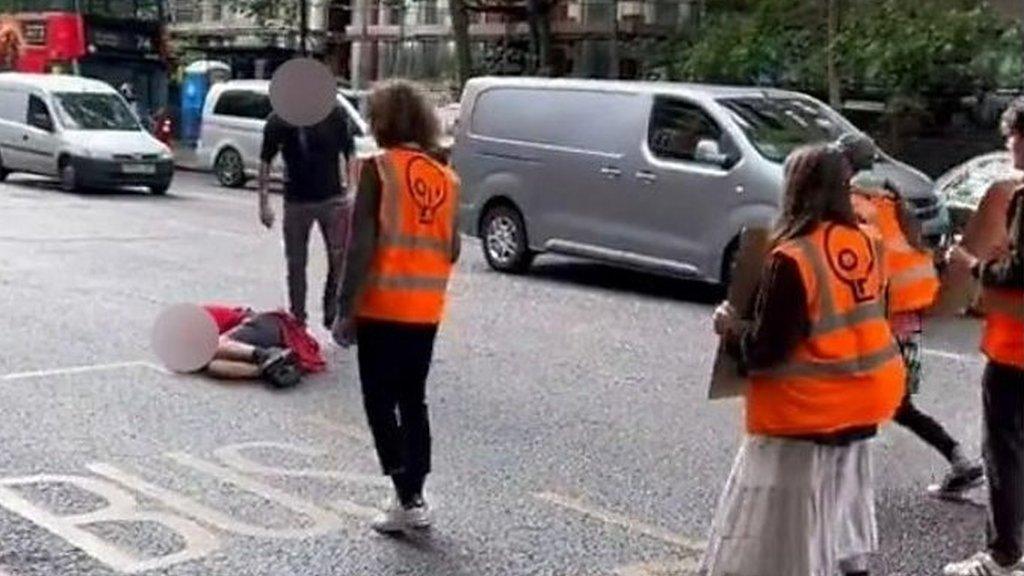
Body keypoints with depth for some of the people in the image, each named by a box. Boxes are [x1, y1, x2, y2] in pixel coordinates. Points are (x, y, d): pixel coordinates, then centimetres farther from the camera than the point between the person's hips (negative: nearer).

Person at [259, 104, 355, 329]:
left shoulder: (334, 115, -4)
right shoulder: (279, 121, -4)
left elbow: (348, 155, 2)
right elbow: (265, 162, 2)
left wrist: (350, 192, -6)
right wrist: (264, 203, -3)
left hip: (333, 199, 0)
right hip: (296, 202, 0)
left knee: (340, 260, -2)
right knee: (296, 264, 8)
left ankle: (333, 315, 12)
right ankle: (298, 319, 20)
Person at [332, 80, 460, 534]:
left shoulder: (380, 168, -10)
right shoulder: (445, 177, 6)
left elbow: (362, 244, -14)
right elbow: (451, 251, 8)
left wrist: (346, 309, -10)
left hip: (383, 308, -5)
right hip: (426, 311, 5)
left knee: (380, 403, 4)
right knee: (413, 401, 16)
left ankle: (407, 499, -2)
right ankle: (415, 497, 19)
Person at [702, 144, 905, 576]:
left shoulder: (793, 258, -20)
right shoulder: (866, 245, 1)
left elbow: (764, 349, -18)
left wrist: (729, 327, 1)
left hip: (804, 413, -8)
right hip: (861, 403, 8)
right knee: (842, 524, 22)